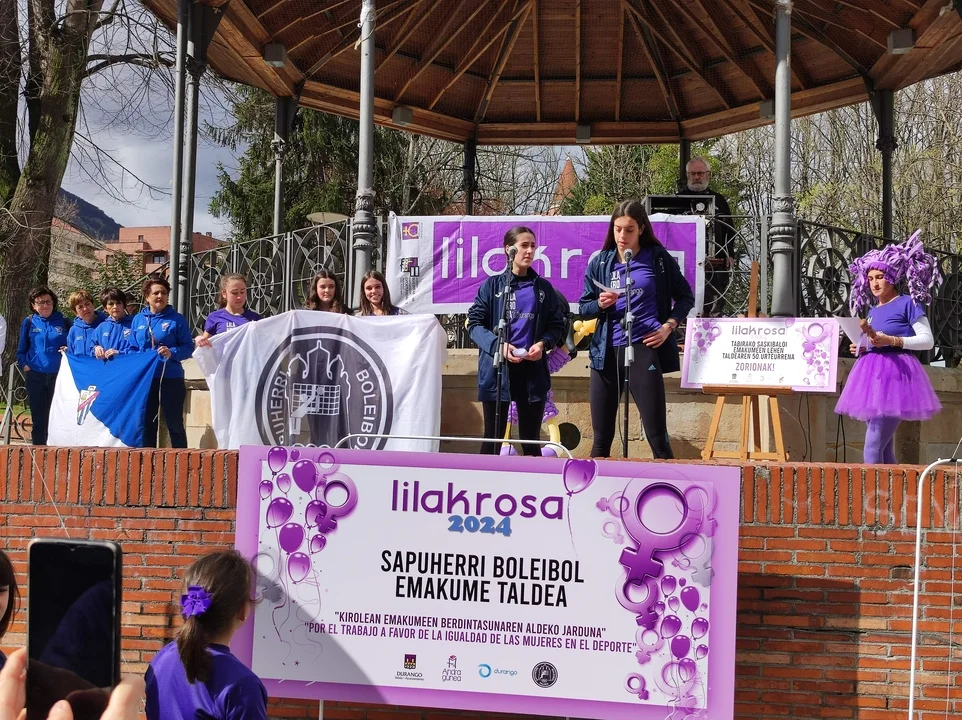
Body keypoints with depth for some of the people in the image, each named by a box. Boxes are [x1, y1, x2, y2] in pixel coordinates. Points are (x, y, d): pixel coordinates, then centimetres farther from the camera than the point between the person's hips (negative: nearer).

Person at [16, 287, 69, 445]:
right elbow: (21, 350, 12)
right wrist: (25, 365, -2)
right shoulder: (29, 322, 6)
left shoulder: (63, 322, 3)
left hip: (58, 376, -1)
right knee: (39, 418, 6)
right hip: (35, 376, 1)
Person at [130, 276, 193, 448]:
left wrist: (172, 353, -22)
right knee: (147, 423, 12)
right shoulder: (138, 319, 10)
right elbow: (133, 349, 12)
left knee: (174, 424, 1)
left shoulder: (177, 319, -2)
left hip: (171, 378, -4)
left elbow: (188, 347, -4)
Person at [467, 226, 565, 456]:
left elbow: (557, 325, 12)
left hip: (533, 370, 2)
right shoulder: (492, 285, 2)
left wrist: (543, 344, -9)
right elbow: (474, 322, -1)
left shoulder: (543, 287, 9)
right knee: (493, 438, 3)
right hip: (497, 369, -2)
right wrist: (497, 345, -17)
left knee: (531, 439, 9)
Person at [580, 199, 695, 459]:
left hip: (643, 349, -3)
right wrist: (600, 304, -9)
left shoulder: (658, 258, 2)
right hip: (606, 352, 3)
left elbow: (685, 297, 10)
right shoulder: (600, 262, 7)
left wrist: (669, 326, -4)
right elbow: (583, 309, 11)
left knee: (657, 436, -4)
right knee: (601, 438, 7)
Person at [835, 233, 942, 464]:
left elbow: (927, 340, -7)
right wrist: (859, 349, 6)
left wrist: (891, 340, -19)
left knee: (872, 449, -15)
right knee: (885, 450, 8)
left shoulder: (908, 303, -2)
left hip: (895, 375, -8)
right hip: (872, 375, 8)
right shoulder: (872, 310, 18)